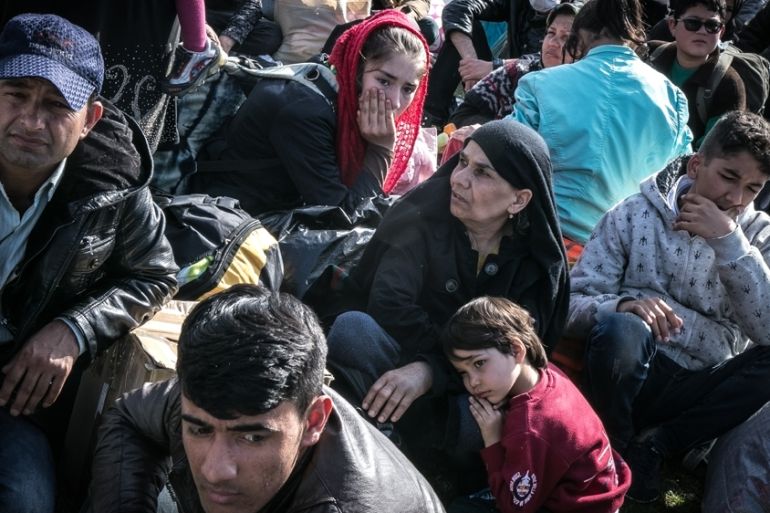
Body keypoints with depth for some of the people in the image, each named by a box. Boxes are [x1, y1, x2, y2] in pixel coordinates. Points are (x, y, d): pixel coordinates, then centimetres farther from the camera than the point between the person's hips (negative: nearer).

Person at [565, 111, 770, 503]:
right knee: (623, 328, -35)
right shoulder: (634, 214, -2)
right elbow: (573, 304, -9)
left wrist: (728, 241, -20)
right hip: (629, 379, -2)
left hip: (700, 393, 2)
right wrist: (623, 305, -30)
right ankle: (611, 453, -8)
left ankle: (651, 446, -12)